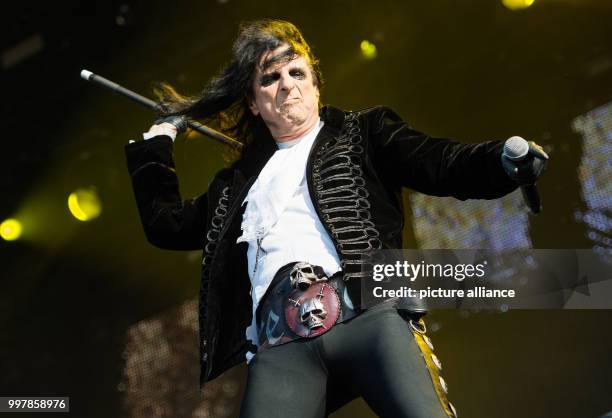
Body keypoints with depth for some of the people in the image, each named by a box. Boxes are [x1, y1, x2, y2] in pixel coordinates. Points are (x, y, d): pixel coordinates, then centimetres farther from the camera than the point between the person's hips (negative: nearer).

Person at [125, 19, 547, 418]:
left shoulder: (362, 133, 23)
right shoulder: (240, 179, 32)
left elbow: (442, 165, 8)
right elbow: (165, 225, 36)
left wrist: (507, 160, -13)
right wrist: (158, 138, 39)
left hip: (368, 311, -2)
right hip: (278, 344, 3)